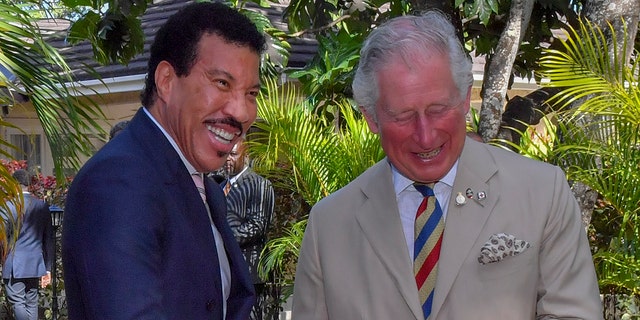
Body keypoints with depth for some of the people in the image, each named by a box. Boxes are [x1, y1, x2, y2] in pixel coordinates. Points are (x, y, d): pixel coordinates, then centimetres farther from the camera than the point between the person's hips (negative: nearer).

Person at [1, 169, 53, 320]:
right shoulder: (42, 206, 5)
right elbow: (49, 240, 8)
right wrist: (47, 269, 14)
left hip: (14, 267, -5)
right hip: (36, 265, 5)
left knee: (17, 304, -4)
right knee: (31, 303, 13)